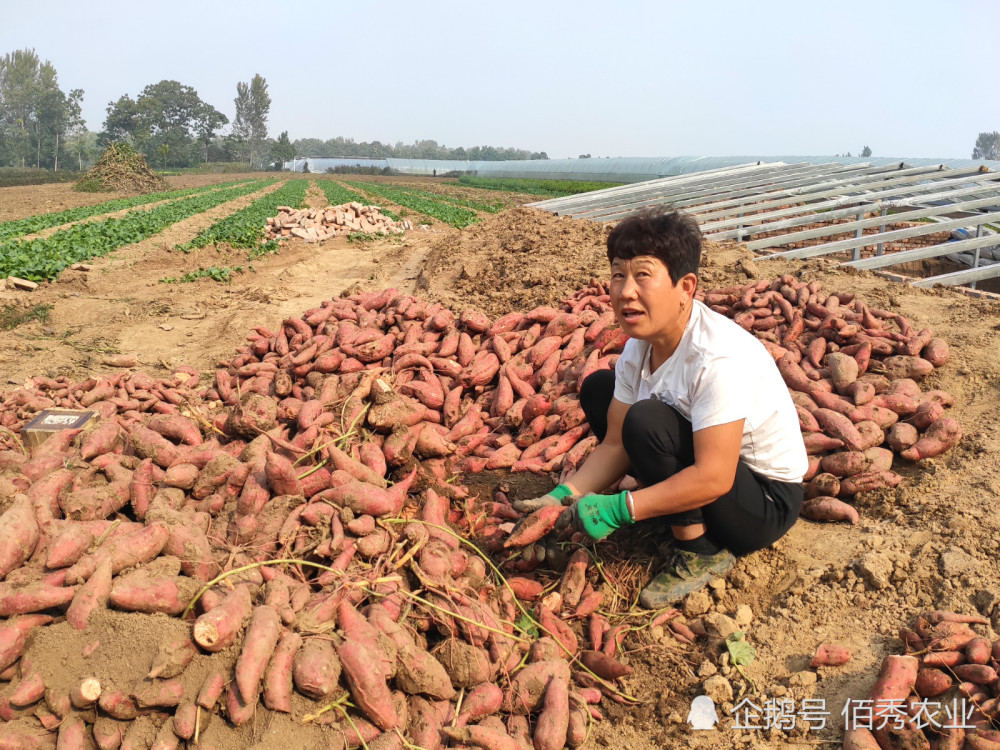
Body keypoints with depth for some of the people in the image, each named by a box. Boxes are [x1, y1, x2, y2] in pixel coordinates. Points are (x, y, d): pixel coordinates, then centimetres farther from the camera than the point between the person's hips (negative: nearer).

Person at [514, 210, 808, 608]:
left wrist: (619, 509, -32)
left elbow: (713, 479, -34)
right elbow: (615, 443, -4)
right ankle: (672, 506, 6)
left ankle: (699, 551, -11)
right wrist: (564, 497, -18)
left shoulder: (718, 358, -32)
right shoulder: (639, 345, -7)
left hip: (766, 498, -8)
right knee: (597, 388, 3)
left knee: (646, 421, -32)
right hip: (698, 469, 8)